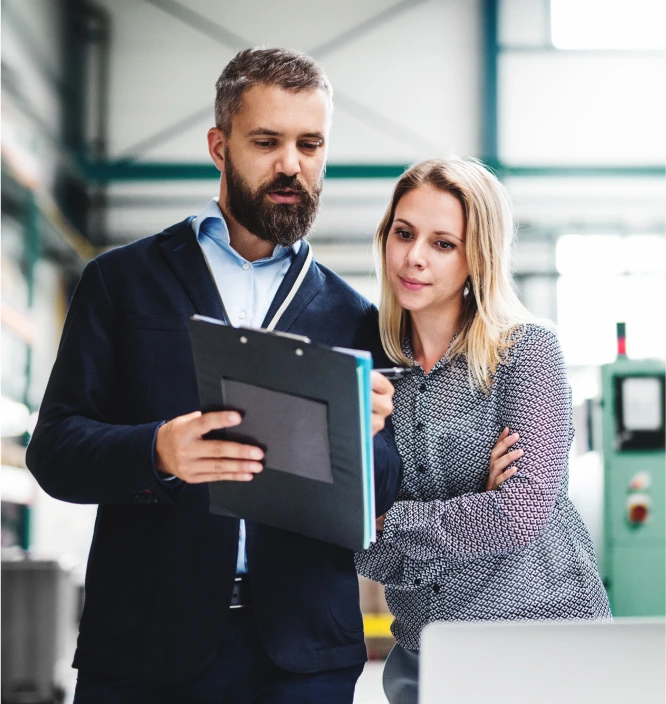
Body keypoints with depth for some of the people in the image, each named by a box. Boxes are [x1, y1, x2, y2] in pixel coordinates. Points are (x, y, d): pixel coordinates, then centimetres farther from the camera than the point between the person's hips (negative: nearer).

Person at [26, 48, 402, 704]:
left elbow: (385, 495, 6)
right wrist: (157, 452, -21)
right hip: (144, 650, -1)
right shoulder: (122, 281, 6)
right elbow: (54, 450, -1)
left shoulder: (353, 317, 10)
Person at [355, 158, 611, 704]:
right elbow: (362, 554, -2)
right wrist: (472, 515, -17)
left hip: (543, 632, -3)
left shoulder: (526, 349, -8)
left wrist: (387, 520, -11)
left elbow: (522, 514, -18)